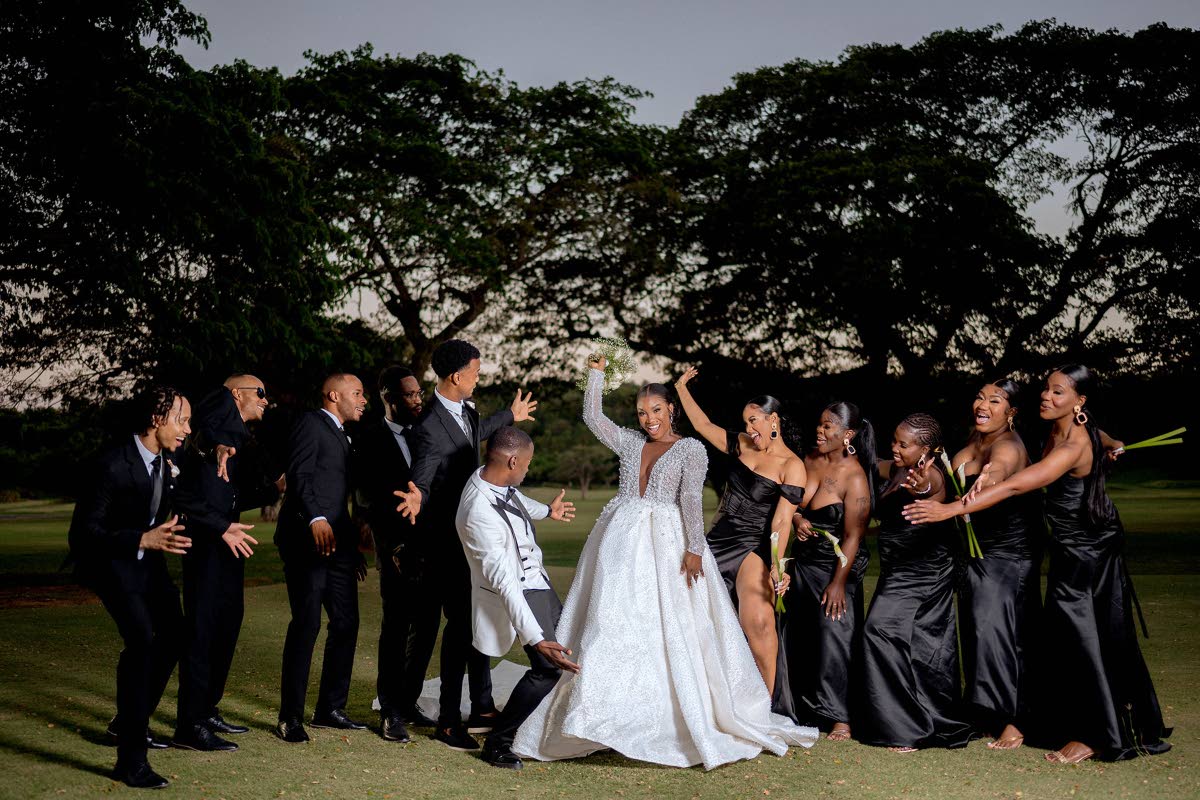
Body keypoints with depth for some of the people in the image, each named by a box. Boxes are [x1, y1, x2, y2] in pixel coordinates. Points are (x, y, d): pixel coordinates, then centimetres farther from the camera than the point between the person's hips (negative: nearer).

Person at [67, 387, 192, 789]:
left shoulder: (168, 462, -5)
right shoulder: (112, 465, -27)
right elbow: (82, 533, -29)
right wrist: (143, 540, -39)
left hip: (148, 555, 8)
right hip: (110, 557, -8)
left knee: (172, 635, 13)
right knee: (142, 640, -24)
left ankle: (129, 721, 35)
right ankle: (131, 759, -20)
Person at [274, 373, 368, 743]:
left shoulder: (340, 435, 25)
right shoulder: (311, 424, -2)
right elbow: (299, 476, -15)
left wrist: (353, 546, 23)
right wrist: (316, 519, -28)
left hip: (336, 540, 9)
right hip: (308, 538, -9)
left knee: (346, 623, 7)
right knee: (306, 624, -10)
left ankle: (330, 708, 18)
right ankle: (290, 718, -4)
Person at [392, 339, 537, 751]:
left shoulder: (464, 409, 5)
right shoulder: (430, 427, -24)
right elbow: (422, 480, -26)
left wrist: (510, 416, 41)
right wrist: (417, 497, -49)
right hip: (446, 540, -10)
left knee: (477, 619, 15)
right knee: (460, 624, -6)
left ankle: (482, 708, 26)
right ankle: (448, 721, 4)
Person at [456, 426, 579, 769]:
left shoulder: (490, 477, -7)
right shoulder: (479, 514, -35)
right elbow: (504, 583, -34)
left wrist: (546, 510, 41)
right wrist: (535, 638, -34)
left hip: (537, 581, 10)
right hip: (518, 593, -10)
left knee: (567, 648, 17)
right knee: (548, 667, -12)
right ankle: (497, 743, 4)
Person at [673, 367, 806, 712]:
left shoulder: (792, 466, -8)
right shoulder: (742, 445, 10)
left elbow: (782, 520, -15)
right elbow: (702, 424, 22)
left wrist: (776, 565, -26)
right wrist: (681, 387, 26)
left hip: (753, 548, -7)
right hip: (717, 541, 7)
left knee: (758, 622, -28)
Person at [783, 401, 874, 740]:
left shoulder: (854, 477, -17)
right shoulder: (809, 459, 3)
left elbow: (852, 536, -18)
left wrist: (838, 583, -19)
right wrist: (797, 521, -7)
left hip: (836, 565, -7)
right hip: (803, 560, 7)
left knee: (834, 636, -7)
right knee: (798, 637, 10)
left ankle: (840, 719, 2)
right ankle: (806, 710, 23)